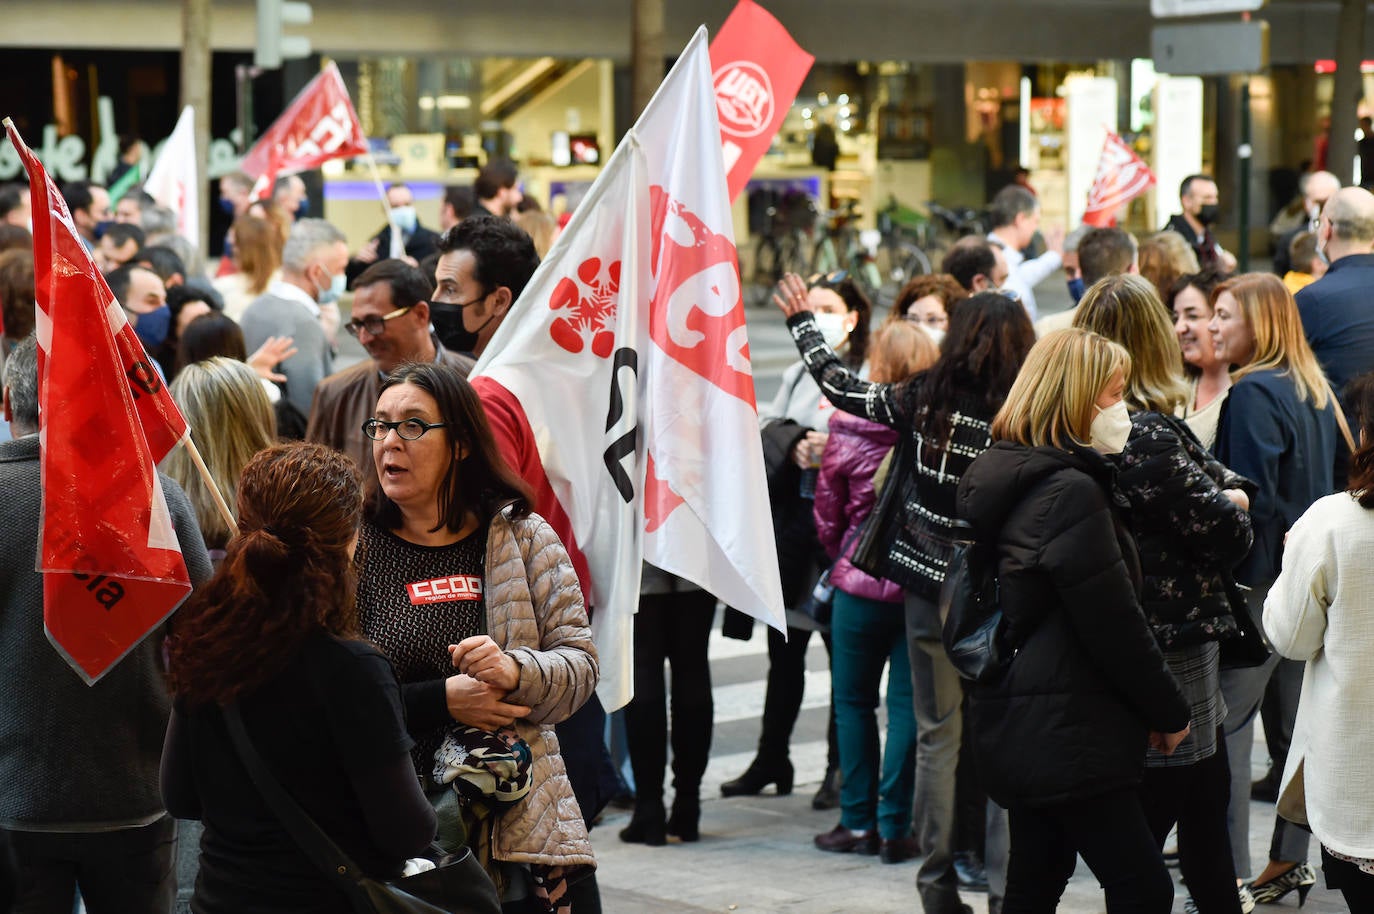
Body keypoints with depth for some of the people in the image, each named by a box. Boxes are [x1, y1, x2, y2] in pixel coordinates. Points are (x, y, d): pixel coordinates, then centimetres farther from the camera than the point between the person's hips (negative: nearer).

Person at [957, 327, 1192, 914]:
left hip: (1016, 727, 10)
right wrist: (1170, 712, -3)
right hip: (1067, 733, -10)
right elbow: (1113, 624, -17)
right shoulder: (1071, 490, -18)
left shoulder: (1003, 475, 12)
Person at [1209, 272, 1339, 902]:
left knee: (1226, 723, -7)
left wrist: (1223, 581, -15)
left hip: (1259, 580, -9)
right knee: (1291, 723, 15)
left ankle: (1231, 875, -8)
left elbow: (1249, 499, -20)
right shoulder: (1316, 392, 11)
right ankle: (1291, 860, 23)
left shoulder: (1252, 394, -16)